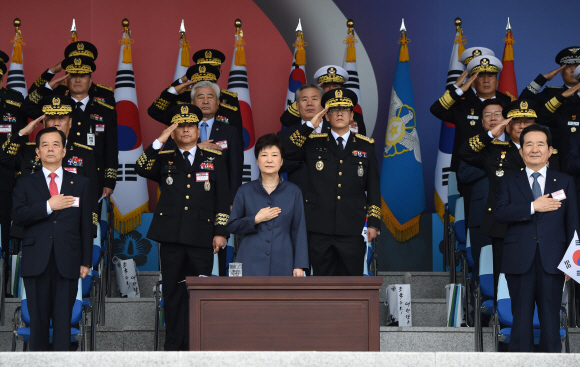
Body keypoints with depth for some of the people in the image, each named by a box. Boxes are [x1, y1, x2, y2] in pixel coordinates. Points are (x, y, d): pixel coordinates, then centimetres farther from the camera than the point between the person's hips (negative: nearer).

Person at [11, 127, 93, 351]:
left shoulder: (81, 184, 12)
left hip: (67, 263, 0)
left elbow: (86, 225, 9)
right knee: (38, 320, 3)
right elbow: (17, 217, -4)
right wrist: (48, 206, -14)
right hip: (36, 263, 0)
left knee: (63, 321, -2)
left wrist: (86, 261, 4)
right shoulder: (26, 184, 11)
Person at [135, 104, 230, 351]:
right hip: (171, 236, 1)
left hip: (202, 237, -1)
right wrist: (159, 142, -11)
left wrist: (221, 231, 2)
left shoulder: (214, 159, 14)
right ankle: (174, 346, 9)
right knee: (173, 292, 3)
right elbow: (141, 169, -6)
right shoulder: (164, 159, 15)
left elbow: (223, 199, 10)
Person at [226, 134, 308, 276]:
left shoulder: (293, 192, 9)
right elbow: (231, 226, 9)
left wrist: (299, 265, 1)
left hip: (282, 264, 1)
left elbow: (299, 231, 7)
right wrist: (255, 220, -6)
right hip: (251, 264, 0)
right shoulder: (245, 191, 9)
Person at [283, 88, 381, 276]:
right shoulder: (313, 143, 10)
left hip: (352, 230, 0)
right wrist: (310, 125, -5)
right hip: (319, 229, 0)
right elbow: (286, 151, -4)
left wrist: (374, 223, 3)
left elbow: (373, 188, 10)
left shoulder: (366, 145, 11)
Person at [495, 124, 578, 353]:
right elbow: (499, 213, -7)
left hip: (552, 261, 0)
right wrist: (532, 207, -15)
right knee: (521, 317, 3)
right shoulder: (509, 183, 10)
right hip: (520, 261, 0)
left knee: (551, 317, 2)